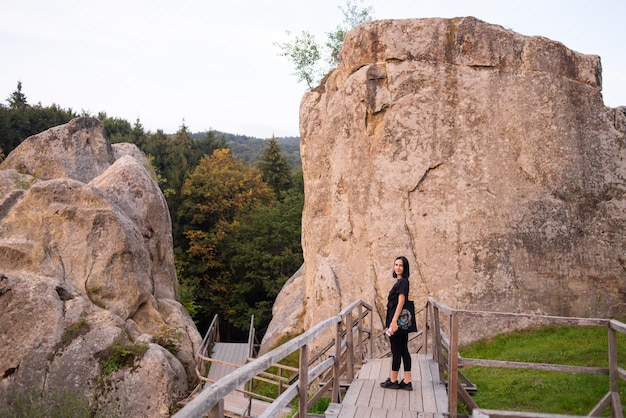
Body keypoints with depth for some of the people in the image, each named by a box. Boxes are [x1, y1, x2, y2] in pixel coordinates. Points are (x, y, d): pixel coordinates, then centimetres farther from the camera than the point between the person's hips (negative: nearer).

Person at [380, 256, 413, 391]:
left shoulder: (402, 282, -14)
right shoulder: (399, 281, 15)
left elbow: (401, 302, -21)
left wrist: (394, 321, -27)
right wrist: (389, 319, 22)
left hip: (398, 320, -10)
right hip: (402, 322, 10)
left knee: (396, 351, 0)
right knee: (404, 350, 8)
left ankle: (393, 381, 10)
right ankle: (407, 382, 11)